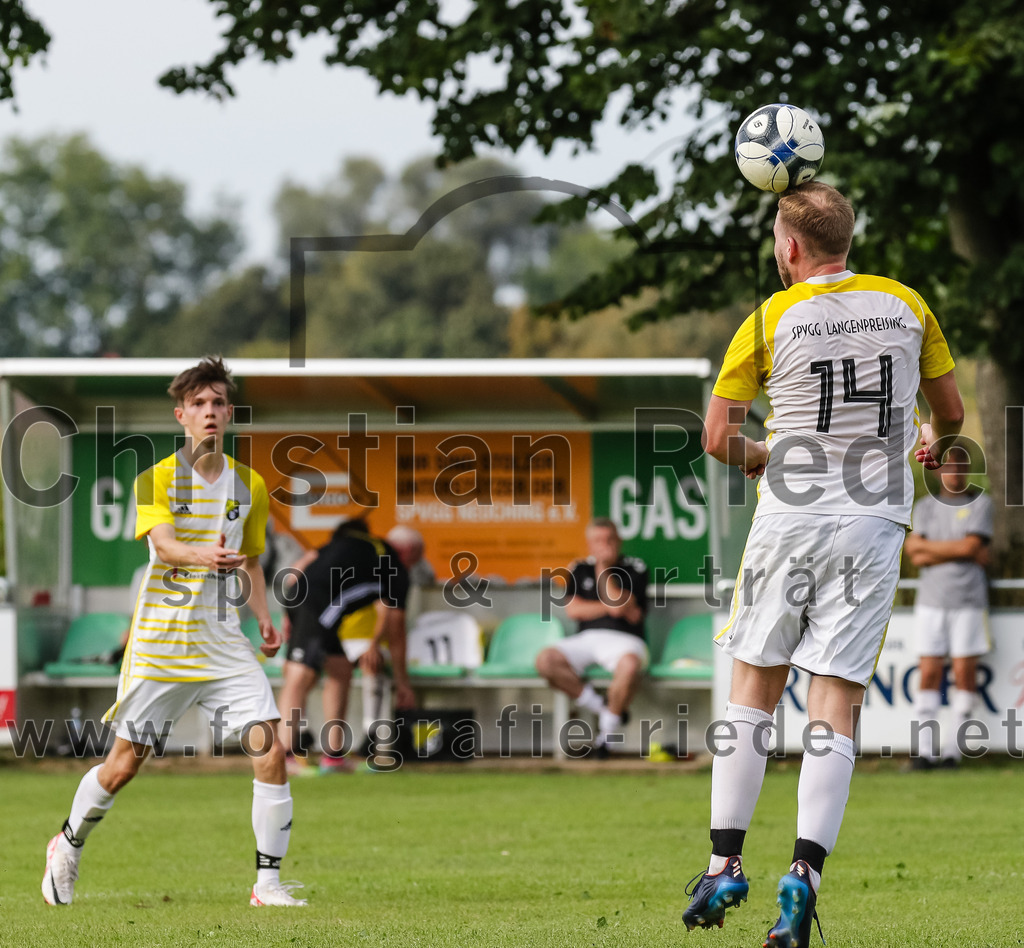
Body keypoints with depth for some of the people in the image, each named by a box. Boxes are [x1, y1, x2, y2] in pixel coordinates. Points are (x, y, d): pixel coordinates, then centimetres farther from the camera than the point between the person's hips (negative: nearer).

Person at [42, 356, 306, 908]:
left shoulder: (249, 485, 9)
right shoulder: (156, 479, -5)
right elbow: (163, 545, -22)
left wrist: (264, 617, 6)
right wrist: (205, 556, -43)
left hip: (223, 643, 3)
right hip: (160, 640, -3)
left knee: (270, 749, -14)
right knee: (124, 763, 3)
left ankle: (268, 883, -5)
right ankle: (67, 848, 31)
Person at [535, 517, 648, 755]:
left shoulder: (635, 569, 6)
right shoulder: (580, 570, 17)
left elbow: (617, 606, -10)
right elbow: (573, 610, 4)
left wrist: (603, 569, -3)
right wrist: (614, 607, -2)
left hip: (623, 639, -3)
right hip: (586, 638, 3)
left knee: (629, 664, -40)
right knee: (546, 659, -26)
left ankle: (609, 725, -18)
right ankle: (599, 706, -15)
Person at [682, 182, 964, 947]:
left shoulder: (770, 320, -4)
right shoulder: (906, 305, 3)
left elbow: (718, 436, -3)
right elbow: (951, 411, 13)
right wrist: (933, 443, 35)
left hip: (790, 519, -1)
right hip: (874, 523, 1)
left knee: (754, 688, 11)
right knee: (837, 704, -1)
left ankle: (725, 865, 11)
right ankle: (805, 871, -13)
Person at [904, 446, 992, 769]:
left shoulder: (980, 503, 6)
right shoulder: (925, 507, 12)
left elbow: (972, 545, -9)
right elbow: (918, 557, -1)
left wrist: (926, 547, -4)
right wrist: (966, 552, -8)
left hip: (968, 600, -2)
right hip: (931, 600, 2)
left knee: (965, 672, -4)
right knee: (929, 673, -4)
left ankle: (952, 749, -1)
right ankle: (925, 751, -6)